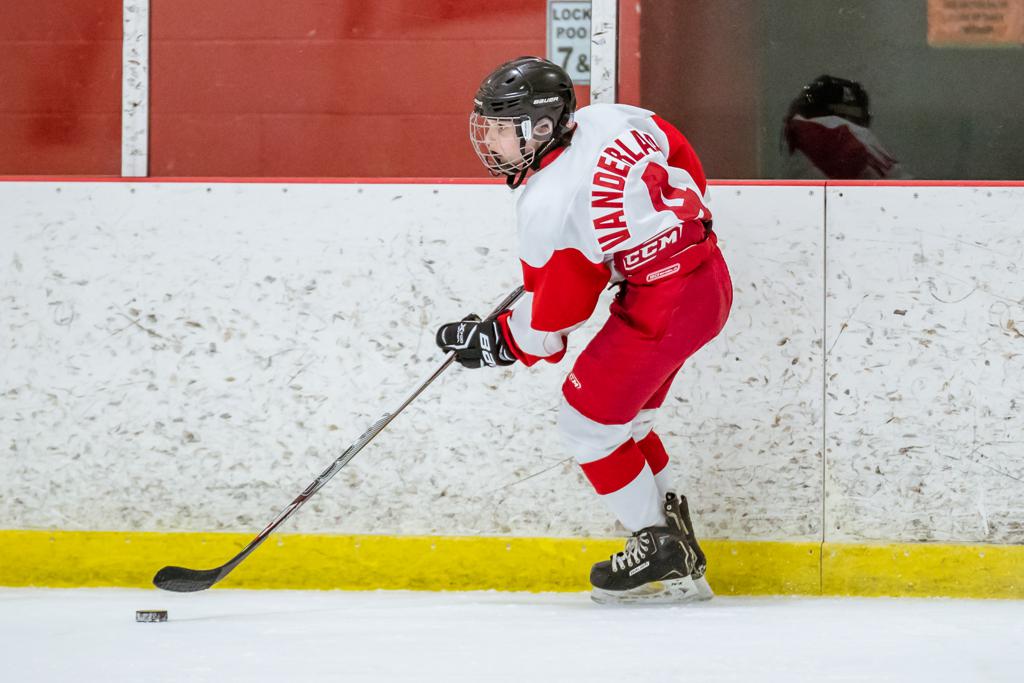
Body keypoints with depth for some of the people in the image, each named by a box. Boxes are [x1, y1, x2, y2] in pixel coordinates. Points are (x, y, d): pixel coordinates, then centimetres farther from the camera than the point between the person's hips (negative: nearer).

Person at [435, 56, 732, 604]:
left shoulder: (546, 205, -19)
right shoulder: (614, 120, 1)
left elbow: (550, 320, -12)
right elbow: (688, 171, 15)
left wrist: (496, 342, 4)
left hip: (659, 307, -10)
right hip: (711, 279, 10)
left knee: (587, 421, 3)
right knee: (623, 417, 21)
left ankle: (662, 559, 11)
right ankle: (674, 543, 27)